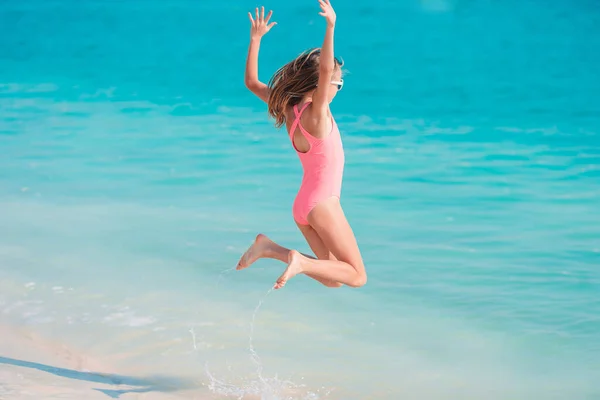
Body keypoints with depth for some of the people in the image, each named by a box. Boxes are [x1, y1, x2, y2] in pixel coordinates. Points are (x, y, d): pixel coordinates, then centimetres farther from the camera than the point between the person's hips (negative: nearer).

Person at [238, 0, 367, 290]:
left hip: (302, 205, 8)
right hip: (323, 204, -8)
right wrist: (331, 26, -38)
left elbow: (252, 82, 10)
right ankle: (301, 262, -22)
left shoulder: (289, 109, 1)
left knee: (333, 279, 14)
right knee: (357, 276, -3)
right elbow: (325, 67, -36)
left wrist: (256, 38, 12)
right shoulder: (316, 112, -19)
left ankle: (271, 249, 1)